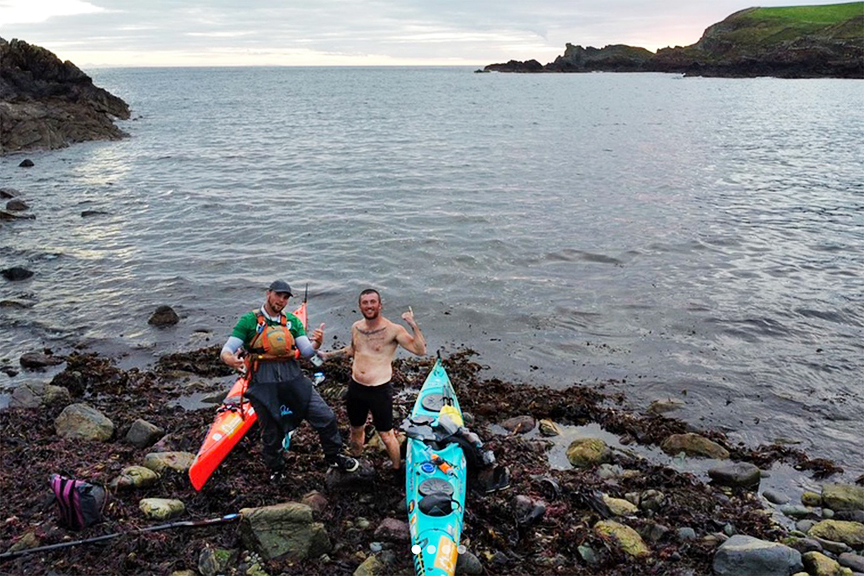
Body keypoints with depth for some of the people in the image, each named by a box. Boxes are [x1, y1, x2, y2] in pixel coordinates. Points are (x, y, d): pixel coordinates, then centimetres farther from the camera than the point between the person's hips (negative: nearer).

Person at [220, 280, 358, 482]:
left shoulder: (292, 321, 10)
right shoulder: (249, 321, -1)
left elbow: (307, 352, 2)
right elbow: (226, 351, -6)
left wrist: (316, 343, -21)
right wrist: (230, 360, -30)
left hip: (294, 379, 3)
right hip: (264, 384, -3)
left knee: (326, 417, 1)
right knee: (271, 433, 10)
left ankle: (334, 456, 24)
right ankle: (276, 469, 38)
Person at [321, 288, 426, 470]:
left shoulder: (393, 330, -16)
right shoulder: (356, 327, 2)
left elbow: (420, 350, -24)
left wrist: (413, 325, -34)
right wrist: (327, 355, 21)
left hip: (380, 390, -5)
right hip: (356, 387, 6)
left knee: (386, 435, 4)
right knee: (356, 430, 23)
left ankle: (398, 469, 24)